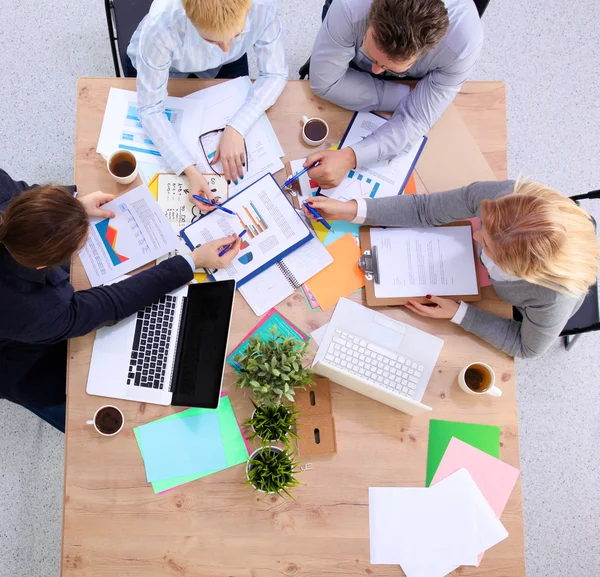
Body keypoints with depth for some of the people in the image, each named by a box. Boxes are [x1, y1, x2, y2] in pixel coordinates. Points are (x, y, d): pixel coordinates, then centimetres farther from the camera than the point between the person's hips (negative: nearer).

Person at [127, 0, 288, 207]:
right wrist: (191, 172, -50)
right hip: (160, 62, -1)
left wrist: (236, 129, -41)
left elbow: (274, 73, -27)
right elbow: (150, 109, -37)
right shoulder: (160, 26, -45)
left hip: (228, 62, 2)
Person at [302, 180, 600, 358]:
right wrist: (348, 210, -31)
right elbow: (424, 209, -27)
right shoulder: (495, 196, -42)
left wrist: (458, 314, -31)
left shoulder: (555, 299, -47)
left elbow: (527, 347, -25)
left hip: (529, 314, -2)